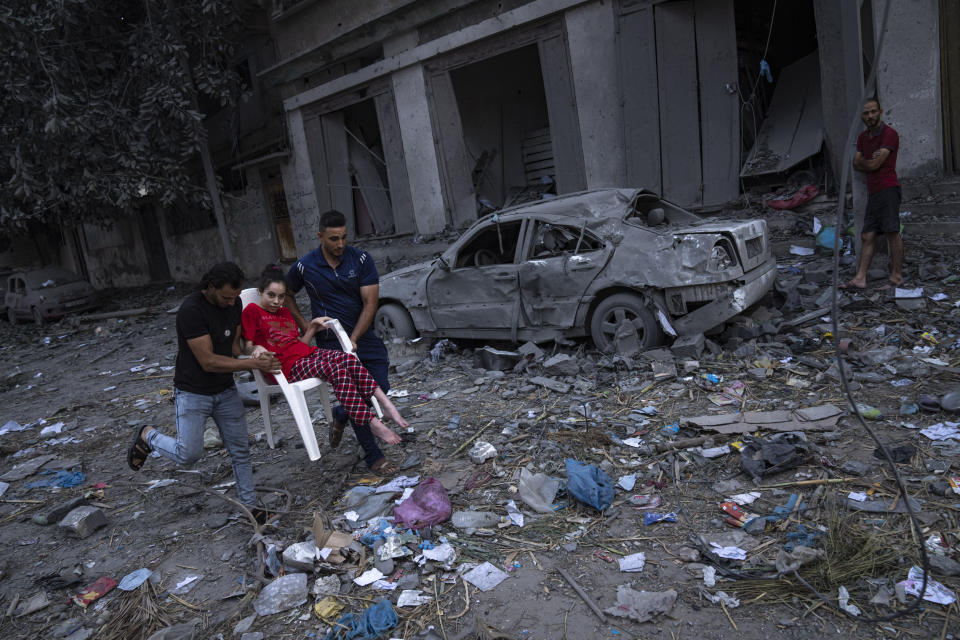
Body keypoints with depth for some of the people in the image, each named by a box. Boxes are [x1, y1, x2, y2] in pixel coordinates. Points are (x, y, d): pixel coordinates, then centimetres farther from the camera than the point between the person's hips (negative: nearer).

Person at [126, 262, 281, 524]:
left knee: (240, 450, 7)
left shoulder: (234, 303, -2)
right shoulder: (191, 309, -25)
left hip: (226, 390, 6)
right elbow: (208, 361, -26)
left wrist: (251, 355, -12)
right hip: (193, 392, -6)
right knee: (188, 454, -9)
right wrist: (253, 363, -28)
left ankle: (250, 505, 21)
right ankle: (148, 436, 20)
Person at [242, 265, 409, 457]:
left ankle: (385, 404, -32)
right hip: (288, 367, -7)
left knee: (349, 359, -24)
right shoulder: (252, 311, 6)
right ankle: (373, 424, -36)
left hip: (309, 354, 7)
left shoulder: (285, 312, 26)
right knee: (337, 370, -31)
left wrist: (312, 327, 11)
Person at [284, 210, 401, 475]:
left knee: (381, 388, 0)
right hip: (331, 341, -2)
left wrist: (353, 339, -17)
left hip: (363, 335, 2)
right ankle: (373, 456, 2)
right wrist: (303, 324, 1)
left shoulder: (361, 259, -6)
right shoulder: (305, 266, -5)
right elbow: (286, 294, 13)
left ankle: (341, 416, 30)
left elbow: (370, 303, -10)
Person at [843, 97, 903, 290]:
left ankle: (897, 276, -4)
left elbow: (874, 164, -12)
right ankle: (860, 279, 0)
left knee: (892, 233, -7)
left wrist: (862, 161, 7)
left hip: (887, 189, -8)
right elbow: (856, 164, 12)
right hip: (873, 192, 8)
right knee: (868, 236, 3)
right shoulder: (863, 137, 18)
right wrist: (870, 161, -5)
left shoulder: (889, 134, -7)